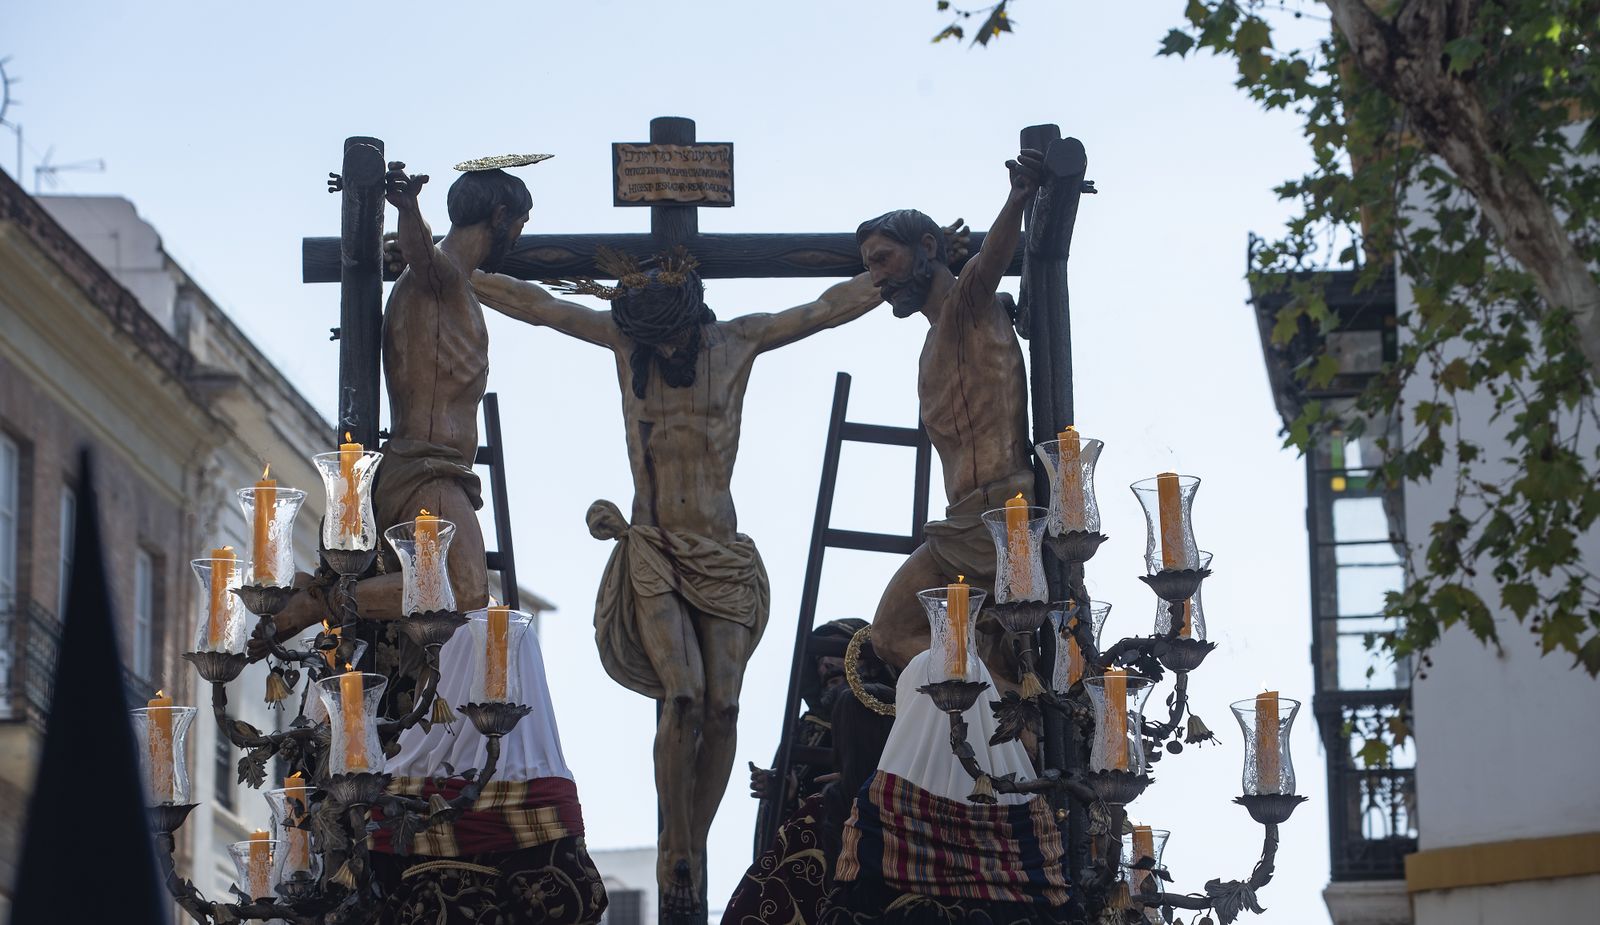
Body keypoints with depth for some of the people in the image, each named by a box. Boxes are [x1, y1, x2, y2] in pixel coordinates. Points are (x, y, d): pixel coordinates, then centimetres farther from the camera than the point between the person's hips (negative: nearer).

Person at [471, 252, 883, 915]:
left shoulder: (739, 340, 3)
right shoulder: (625, 339, 3)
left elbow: (829, 308, 6)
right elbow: (533, 304, 7)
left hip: (722, 559, 1)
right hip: (653, 554, -1)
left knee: (722, 705, -13)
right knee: (684, 696, -21)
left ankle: (692, 853, 1)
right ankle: (675, 854, -7)